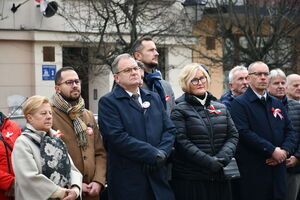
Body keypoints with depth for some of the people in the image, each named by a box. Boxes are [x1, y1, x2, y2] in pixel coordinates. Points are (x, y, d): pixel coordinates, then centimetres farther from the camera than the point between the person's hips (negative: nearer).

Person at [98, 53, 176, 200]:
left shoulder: (154, 98, 16)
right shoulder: (108, 102, -4)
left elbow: (169, 130, 11)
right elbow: (117, 137, -15)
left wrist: (162, 153, -9)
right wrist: (154, 155, -15)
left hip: (158, 176, 5)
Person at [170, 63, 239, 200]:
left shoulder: (221, 108, 16)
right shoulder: (179, 111, 1)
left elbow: (233, 136, 8)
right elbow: (181, 142, -10)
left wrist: (223, 157, -11)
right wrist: (208, 162, -17)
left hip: (220, 178, 4)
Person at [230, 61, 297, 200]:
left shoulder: (277, 104, 18)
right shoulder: (239, 103, -4)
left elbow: (290, 131, 14)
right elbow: (244, 133, -15)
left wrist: (285, 151, -6)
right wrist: (272, 151, -17)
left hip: (278, 169, 6)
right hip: (252, 172, -6)